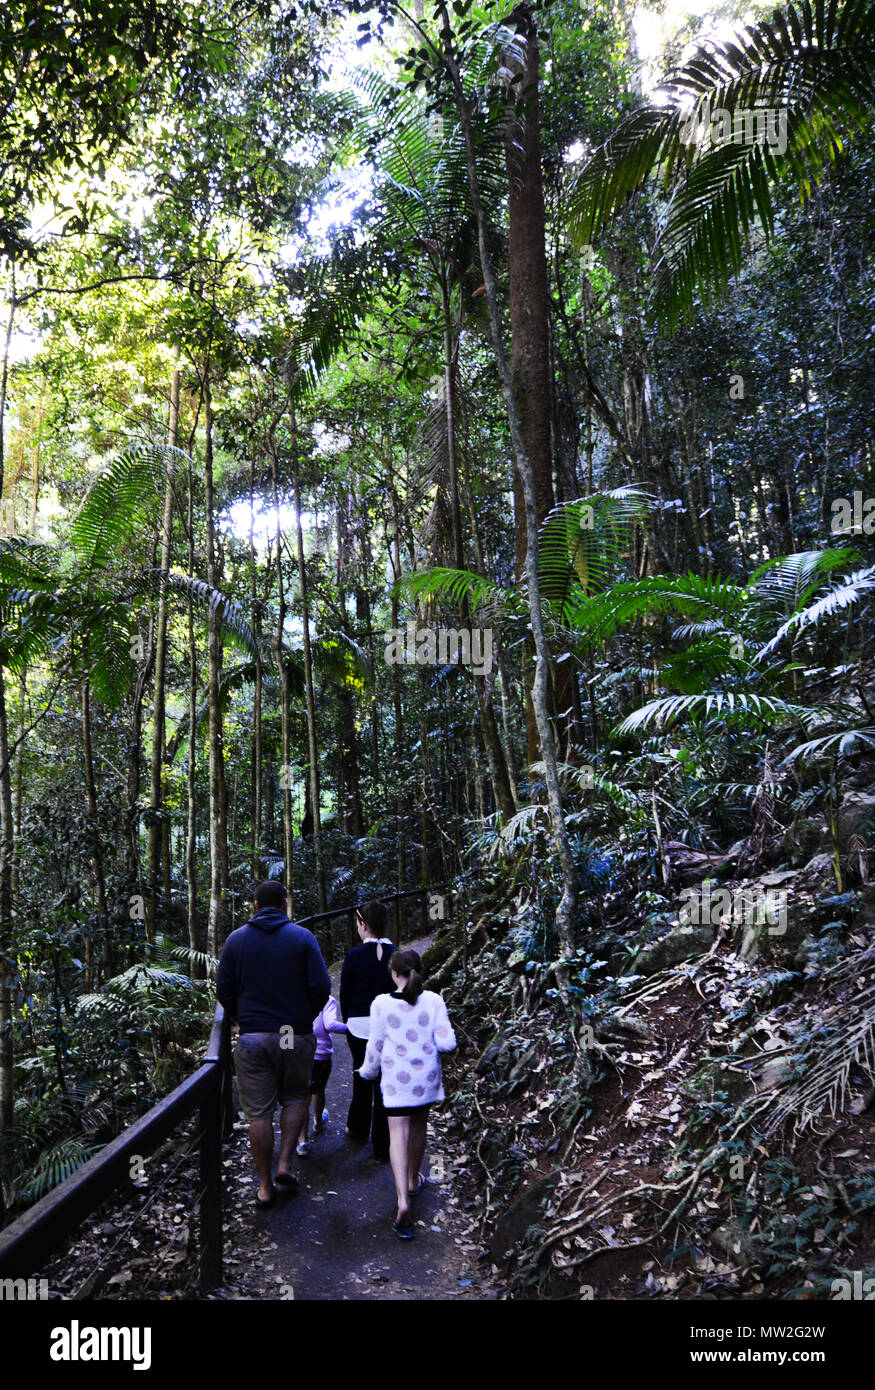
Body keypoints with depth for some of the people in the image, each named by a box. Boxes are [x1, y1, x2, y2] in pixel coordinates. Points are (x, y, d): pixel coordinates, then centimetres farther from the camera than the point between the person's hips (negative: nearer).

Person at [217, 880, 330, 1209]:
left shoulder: (236, 939, 1)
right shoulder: (303, 937, -4)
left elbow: (223, 991, 2)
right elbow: (321, 987, -9)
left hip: (252, 1037, 1)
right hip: (296, 1037, -1)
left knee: (258, 1112, 7)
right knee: (295, 1098, 19)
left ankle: (265, 1186, 13)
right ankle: (285, 1163, 8)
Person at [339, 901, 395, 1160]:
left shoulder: (354, 956, -11)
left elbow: (345, 994, -4)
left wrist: (348, 1023, 10)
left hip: (360, 1025, -1)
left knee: (361, 1079, 20)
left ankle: (359, 1129, 38)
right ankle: (383, 1146, 10)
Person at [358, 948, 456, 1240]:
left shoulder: (381, 1003, -10)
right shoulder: (433, 1001, -9)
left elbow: (375, 1045, -1)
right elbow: (447, 1043, -11)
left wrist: (368, 1071, 17)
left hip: (395, 1077, -2)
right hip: (426, 1076, 2)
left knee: (398, 1134, -3)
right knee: (418, 1127, 22)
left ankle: (403, 1200, -17)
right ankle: (413, 1180, 41)